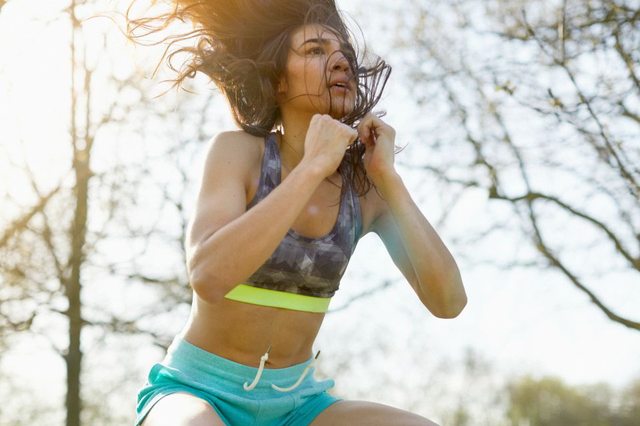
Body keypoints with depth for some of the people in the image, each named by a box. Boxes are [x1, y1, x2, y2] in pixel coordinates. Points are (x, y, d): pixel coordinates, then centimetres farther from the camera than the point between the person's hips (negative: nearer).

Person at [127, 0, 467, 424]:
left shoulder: (366, 184, -2)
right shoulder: (238, 150, -13)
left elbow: (448, 300, -12)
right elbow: (208, 277, -31)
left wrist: (388, 177, -15)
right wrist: (313, 167, -28)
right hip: (196, 392, -4)